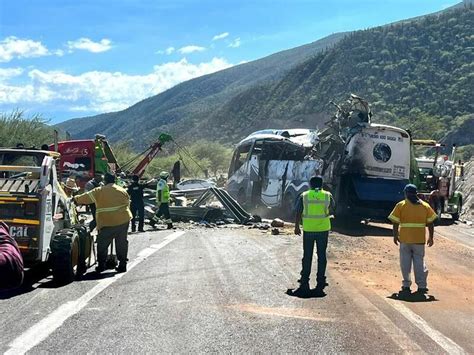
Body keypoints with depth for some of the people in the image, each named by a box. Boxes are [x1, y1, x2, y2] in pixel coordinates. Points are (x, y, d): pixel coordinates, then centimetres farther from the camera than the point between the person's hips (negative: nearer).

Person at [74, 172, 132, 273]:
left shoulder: (99, 191, -5)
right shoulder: (122, 191, 7)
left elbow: (86, 197, -1)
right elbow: (128, 204, 14)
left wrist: (75, 199, 14)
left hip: (107, 223, -4)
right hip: (123, 221, 4)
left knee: (102, 244, 8)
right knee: (122, 243, 11)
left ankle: (101, 265, 8)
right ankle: (122, 264, 11)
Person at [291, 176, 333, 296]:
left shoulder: (304, 196, -2)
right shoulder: (327, 195, 0)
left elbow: (298, 213, 1)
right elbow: (331, 208, 18)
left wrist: (297, 226, 12)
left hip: (308, 230, 0)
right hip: (323, 229, 0)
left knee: (307, 256, 7)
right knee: (322, 255, 8)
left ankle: (305, 281, 8)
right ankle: (320, 281, 10)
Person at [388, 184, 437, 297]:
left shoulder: (401, 205, -2)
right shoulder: (425, 206, 5)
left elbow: (395, 222, -5)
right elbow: (430, 223, 3)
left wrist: (395, 236, 6)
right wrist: (431, 237, 11)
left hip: (405, 239, -2)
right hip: (420, 239, 2)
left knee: (405, 262, 9)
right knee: (419, 262, 11)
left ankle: (406, 285, 11)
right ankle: (422, 286, 10)